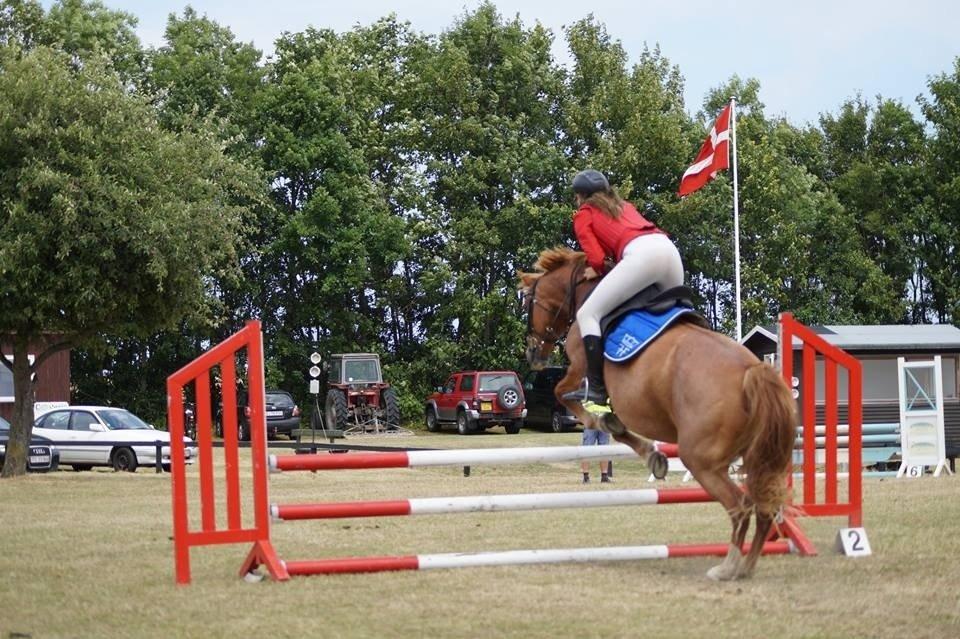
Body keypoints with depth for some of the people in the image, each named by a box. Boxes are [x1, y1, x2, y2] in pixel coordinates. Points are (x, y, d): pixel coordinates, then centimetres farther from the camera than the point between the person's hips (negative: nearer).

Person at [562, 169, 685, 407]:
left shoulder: (584, 215, 20)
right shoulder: (625, 206, 39)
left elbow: (596, 257, 8)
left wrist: (597, 269, 29)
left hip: (640, 255, -7)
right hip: (669, 248, 7)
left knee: (588, 314, -6)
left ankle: (596, 387, -18)